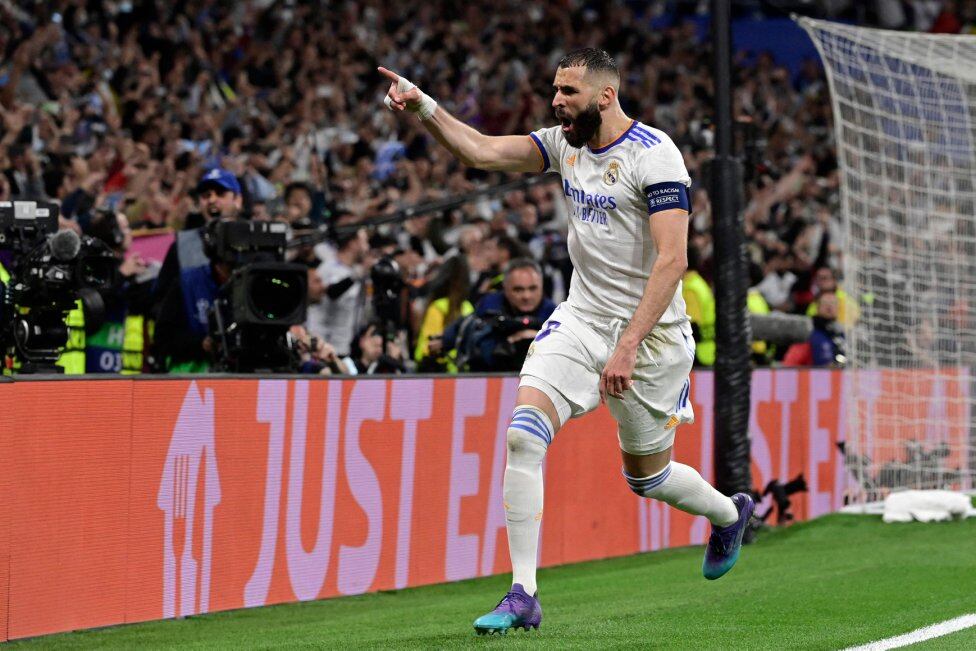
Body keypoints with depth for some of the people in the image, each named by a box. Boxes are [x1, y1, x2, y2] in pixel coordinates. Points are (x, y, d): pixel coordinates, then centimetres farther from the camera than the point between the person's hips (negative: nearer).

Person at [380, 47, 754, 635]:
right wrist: (422, 106, -18)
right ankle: (523, 597, -14)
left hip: (648, 330, -5)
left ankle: (729, 514, 45)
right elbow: (482, 151, -2)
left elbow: (672, 260, -23)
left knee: (648, 476, 10)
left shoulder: (655, 155, -17)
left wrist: (628, 347, -28)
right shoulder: (566, 144, 4)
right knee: (524, 433, -16)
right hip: (581, 318, 5)